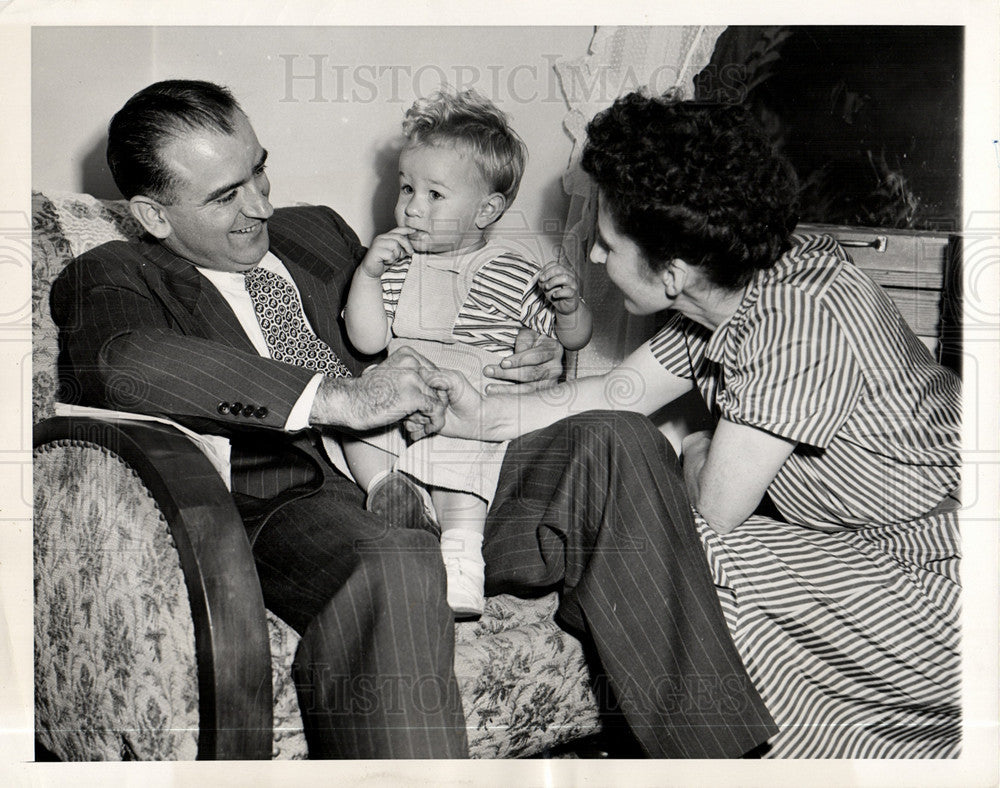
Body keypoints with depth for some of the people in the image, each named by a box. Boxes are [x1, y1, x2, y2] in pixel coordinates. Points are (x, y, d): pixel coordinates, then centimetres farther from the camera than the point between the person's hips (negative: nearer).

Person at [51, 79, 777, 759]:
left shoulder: (315, 231, 27)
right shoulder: (112, 275, 8)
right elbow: (117, 362, -18)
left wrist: (539, 354, 12)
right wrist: (339, 400, -23)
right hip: (290, 501, -5)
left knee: (618, 443, -15)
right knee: (395, 569, -39)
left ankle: (708, 751, -17)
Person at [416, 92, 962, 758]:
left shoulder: (802, 316, -28)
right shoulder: (719, 296, -1)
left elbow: (718, 505, -23)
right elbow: (618, 395, 10)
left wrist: (695, 455, -1)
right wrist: (483, 416, 6)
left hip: (936, 572, -9)